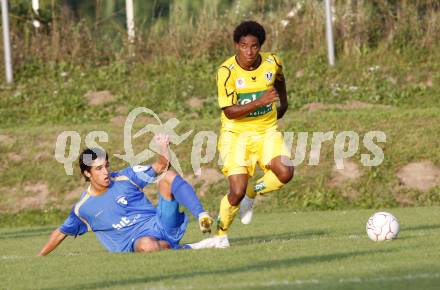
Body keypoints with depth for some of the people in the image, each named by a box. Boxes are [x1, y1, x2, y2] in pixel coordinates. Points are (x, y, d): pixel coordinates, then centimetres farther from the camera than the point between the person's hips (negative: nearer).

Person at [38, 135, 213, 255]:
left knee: (168, 176, -16)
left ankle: (202, 216, -27)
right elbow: (61, 233, 17)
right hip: (135, 242, -3)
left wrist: (163, 149, -13)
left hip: (160, 224, 3)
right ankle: (175, 248, -19)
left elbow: (161, 167, 8)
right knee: (147, 245, -46)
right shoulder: (83, 208, 4)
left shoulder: (125, 178, 6)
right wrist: (39, 258, 18)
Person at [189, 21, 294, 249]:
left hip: (267, 130, 3)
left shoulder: (272, 63, -6)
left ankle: (252, 194, 7)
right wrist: (259, 103, -34)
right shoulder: (226, 72, -17)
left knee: (285, 172, -22)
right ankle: (220, 236, 10)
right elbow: (229, 111, -21)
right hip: (236, 134, -3)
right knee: (237, 191, -14)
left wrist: (281, 106, 32)